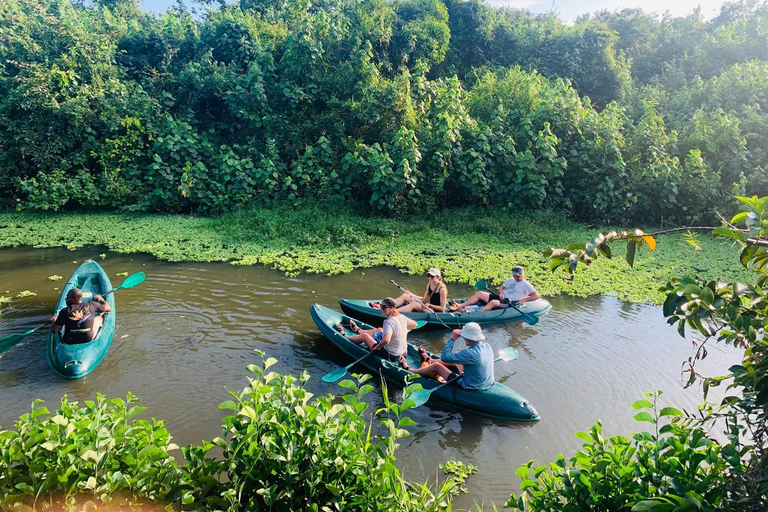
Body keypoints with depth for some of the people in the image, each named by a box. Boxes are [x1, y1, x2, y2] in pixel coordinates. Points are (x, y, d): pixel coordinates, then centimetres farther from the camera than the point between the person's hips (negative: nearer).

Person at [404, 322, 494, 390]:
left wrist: (452, 339, -16)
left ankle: (409, 370, 31)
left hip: (470, 387, -8)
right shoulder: (487, 346, -9)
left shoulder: (471, 353, -33)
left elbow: (445, 357, -24)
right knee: (456, 355, 22)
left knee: (436, 366, 7)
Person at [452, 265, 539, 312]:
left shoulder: (526, 285, -1)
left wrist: (524, 300, -19)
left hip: (510, 303, -8)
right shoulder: (510, 280, 20)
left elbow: (537, 296, -7)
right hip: (502, 298, 8)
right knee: (479, 294, -7)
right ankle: (460, 306, -21)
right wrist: (501, 293, 2)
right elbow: (501, 287, 26)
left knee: (493, 302, -38)